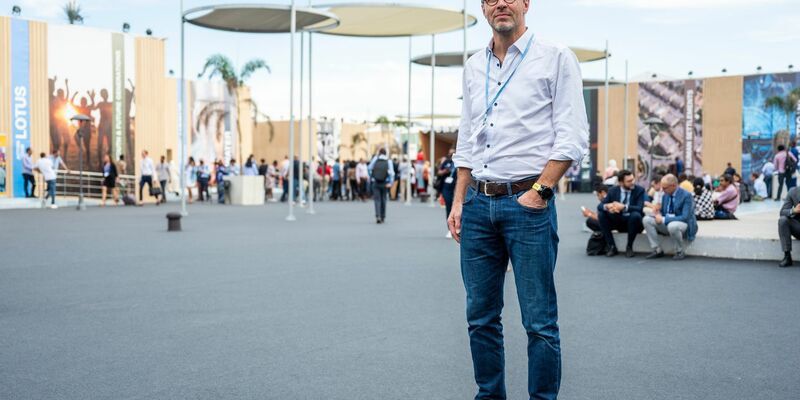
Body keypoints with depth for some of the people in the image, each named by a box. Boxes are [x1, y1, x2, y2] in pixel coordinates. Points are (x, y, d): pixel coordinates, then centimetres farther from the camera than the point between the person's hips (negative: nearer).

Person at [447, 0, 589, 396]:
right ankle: (489, 395, 22)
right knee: (481, 316, 10)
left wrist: (539, 191, -13)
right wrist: (459, 201, 12)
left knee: (539, 321, -2)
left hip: (527, 203, -5)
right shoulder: (474, 66, 16)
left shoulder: (556, 58, 0)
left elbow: (572, 137, -6)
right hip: (479, 203, 5)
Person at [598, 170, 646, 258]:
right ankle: (612, 247, -12)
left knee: (636, 215, -35)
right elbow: (600, 205, -7)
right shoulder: (613, 190, -1)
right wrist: (607, 206, -32)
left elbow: (640, 208, -22)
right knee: (601, 214, -20)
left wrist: (624, 207, -37)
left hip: (632, 221, -3)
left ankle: (629, 247, -15)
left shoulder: (639, 190, -9)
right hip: (618, 221, 3)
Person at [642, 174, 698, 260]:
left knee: (672, 225, -41)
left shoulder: (686, 195, -17)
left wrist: (664, 219, -29)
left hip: (683, 224, -7)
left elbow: (685, 217, -25)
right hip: (667, 223, 7)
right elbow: (662, 211, 16)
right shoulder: (666, 194, 4)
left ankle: (680, 252, -14)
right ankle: (657, 250, -6)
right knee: (646, 220, -11)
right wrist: (659, 215, -11)